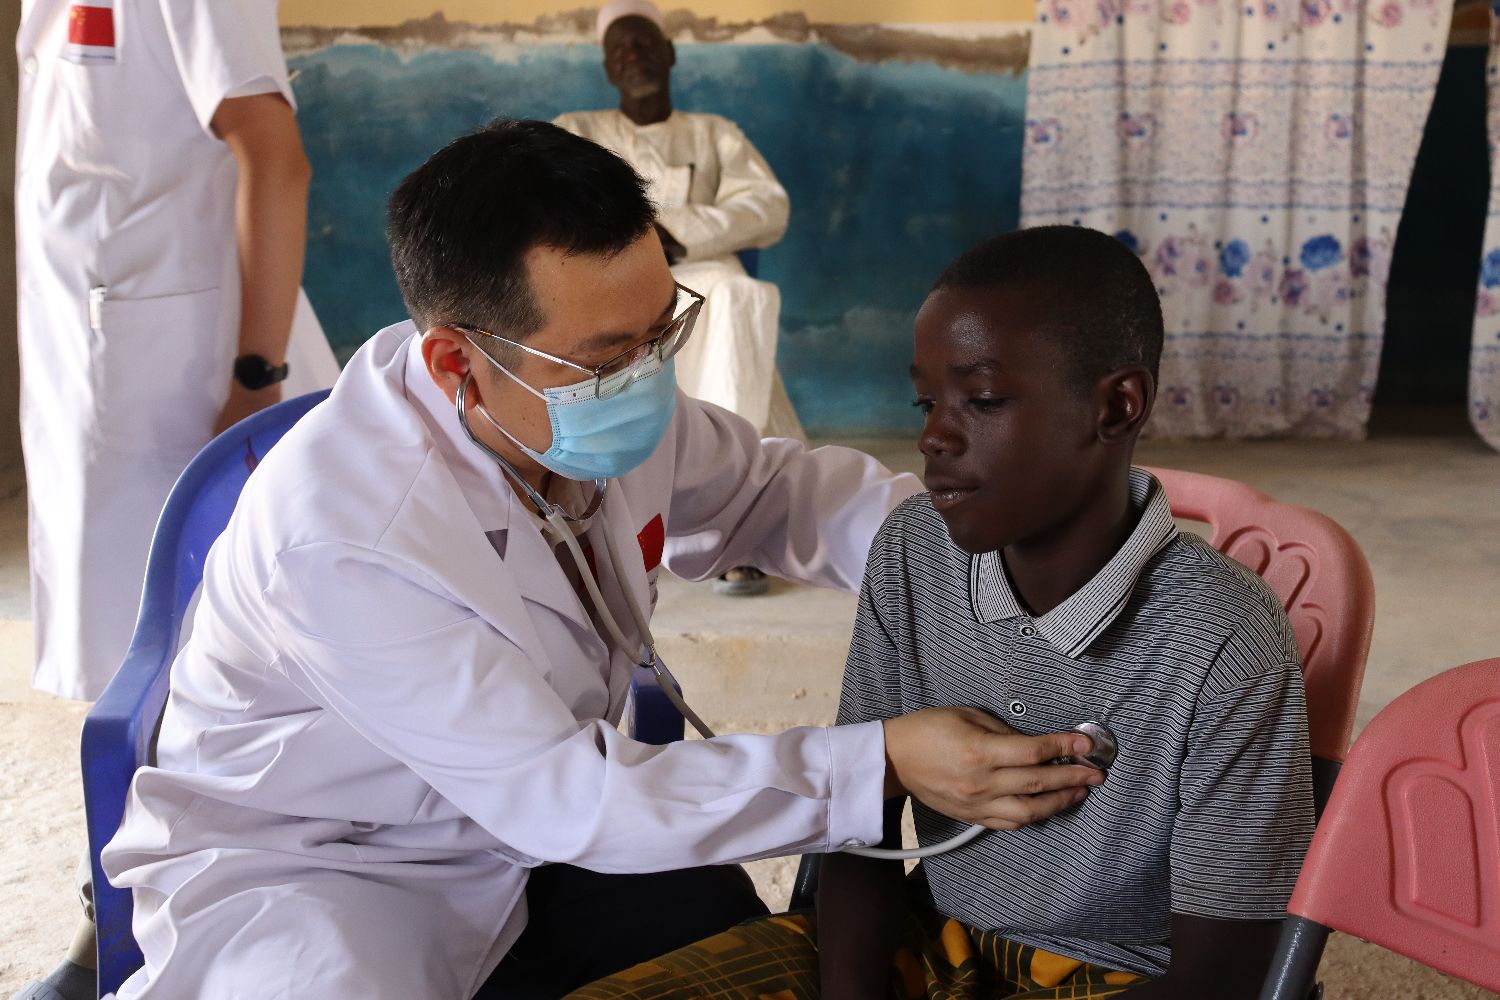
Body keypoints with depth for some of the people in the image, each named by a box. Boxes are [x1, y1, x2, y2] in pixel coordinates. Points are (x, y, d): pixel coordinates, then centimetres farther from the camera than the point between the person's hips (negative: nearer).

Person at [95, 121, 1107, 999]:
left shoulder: (608, 390, -13)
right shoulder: (342, 537, -33)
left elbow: (774, 487, 6)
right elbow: (558, 793, -31)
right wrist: (879, 767, -34)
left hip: (545, 823, 6)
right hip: (312, 871, -5)